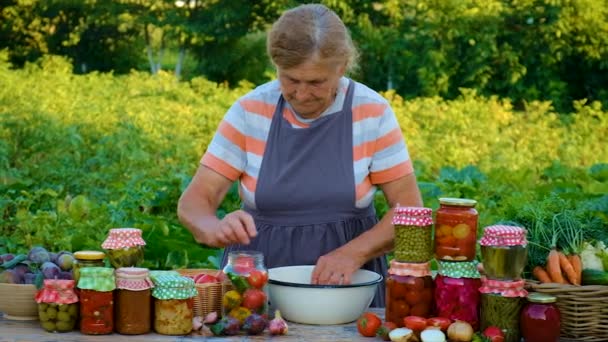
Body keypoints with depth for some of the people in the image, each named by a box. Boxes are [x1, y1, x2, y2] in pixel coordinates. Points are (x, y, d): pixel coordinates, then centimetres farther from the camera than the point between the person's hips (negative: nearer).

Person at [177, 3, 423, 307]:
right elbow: (193, 202, -4)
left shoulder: (372, 113, -5)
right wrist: (215, 228, -27)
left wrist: (354, 252, -19)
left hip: (348, 284, -1)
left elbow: (409, 209, -3)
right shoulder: (249, 112, -3)